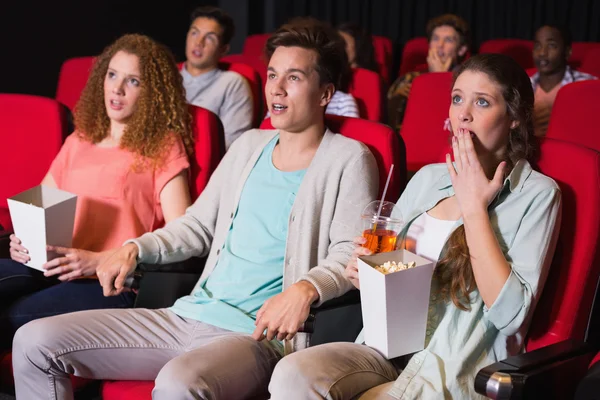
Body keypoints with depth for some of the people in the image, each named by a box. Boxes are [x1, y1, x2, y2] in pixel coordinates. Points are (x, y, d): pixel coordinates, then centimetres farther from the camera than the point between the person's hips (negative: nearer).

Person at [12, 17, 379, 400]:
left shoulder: (348, 159, 0)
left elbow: (349, 254, -9)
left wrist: (306, 289, -30)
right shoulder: (250, 145, 19)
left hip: (261, 335, -7)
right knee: (35, 342, -3)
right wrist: (135, 248, 7)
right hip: (190, 315, 7)